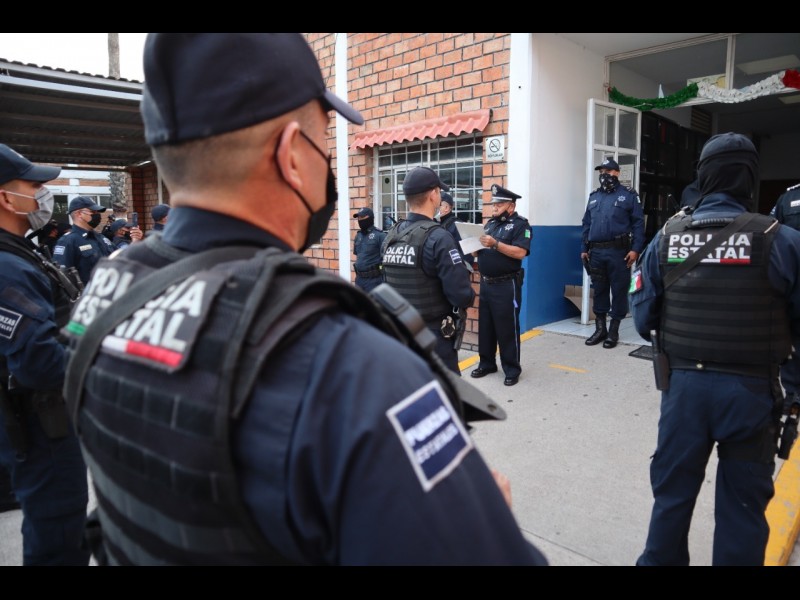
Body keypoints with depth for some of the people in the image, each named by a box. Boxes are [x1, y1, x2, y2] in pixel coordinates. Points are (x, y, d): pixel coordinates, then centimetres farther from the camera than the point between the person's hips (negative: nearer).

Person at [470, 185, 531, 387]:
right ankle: (487, 363, 27)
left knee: (507, 328, 0)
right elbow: (481, 250, 17)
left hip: (506, 285, -7)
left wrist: (495, 244, -26)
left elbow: (520, 252, -20)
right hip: (486, 283, 7)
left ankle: (512, 370, 12)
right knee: (485, 326, 13)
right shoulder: (490, 224, 15)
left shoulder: (520, 224, -7)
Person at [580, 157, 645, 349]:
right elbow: (586, 224, 17)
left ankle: (614, 331, 11)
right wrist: (584, 248, 11)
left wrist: (636, 249, -13)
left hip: (618, 252, -4)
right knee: (599, 290, 10)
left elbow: (638, 223, -4)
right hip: (596, 252, 5)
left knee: (619, 290, 2)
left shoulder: (629, 195, 2)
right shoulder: (594, 196, 16)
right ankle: (600, 329, 21)